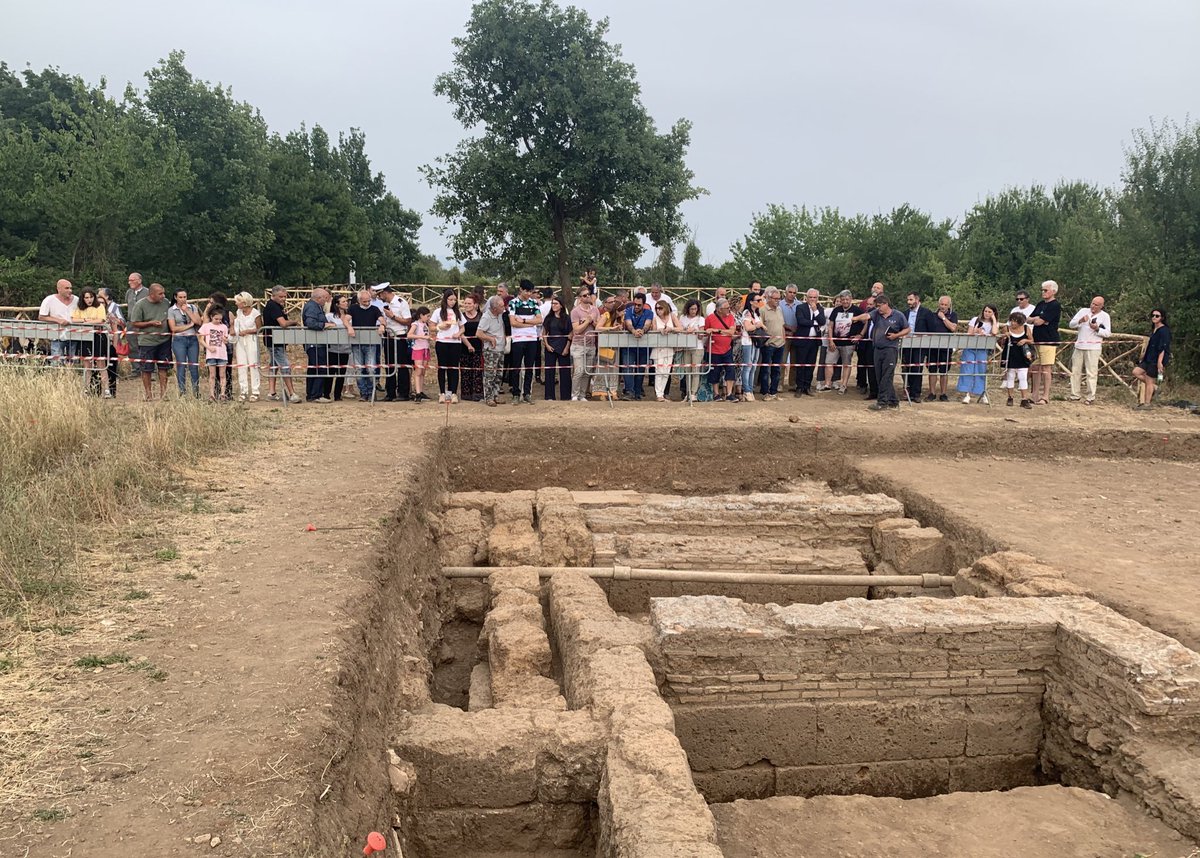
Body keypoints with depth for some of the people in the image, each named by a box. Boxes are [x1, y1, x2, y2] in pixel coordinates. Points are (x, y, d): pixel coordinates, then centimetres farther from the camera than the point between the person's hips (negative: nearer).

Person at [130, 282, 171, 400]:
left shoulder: (166, 302, 5)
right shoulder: (140, 305, -9)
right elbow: (134, 323, -7)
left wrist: (170, 331, 7)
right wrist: (151, 323, -16)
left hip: (164, 341, 4)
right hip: (147, 342, -4)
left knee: (163, 368, 7)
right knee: (147, 370, 2)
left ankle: (163, 394, 15)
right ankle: (148, 396, 12)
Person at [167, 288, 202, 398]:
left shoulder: (192, 307, 11)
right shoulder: (171, 310, 3)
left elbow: (199, 322, -2)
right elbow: (173, 328, -5)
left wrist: (187, 311, -4)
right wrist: (189, 325, -4)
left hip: (193, 339, 2)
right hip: (179, 340, -2)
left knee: (194, 366, 0)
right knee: (181, 366, -2)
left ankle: (196, 392, 6)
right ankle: (182, 392, 3)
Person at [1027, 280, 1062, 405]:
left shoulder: (1055, 305, -9)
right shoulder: (1040, 304, 16)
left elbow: (1039, 322, -16)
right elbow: (1029, 320, 12)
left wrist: (1035, 319, 5)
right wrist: (1038, 319, -7)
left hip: (1048, 341, -8)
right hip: (1036, 340, 8)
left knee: (1046, 368, -5)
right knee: (1035, 368, 10)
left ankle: (1045, 397, -1)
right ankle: (1035, 395, 17)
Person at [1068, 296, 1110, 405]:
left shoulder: (1105, 316, 5)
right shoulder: (1083, 311, 11)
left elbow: (1107, 333, -1)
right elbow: (1071, 324, 4)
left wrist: (1097, 329, -17)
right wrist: (1080, 321, -14)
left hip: (1093, 348, -3)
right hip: (1079, 346, 3)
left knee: (1091, 373, -5)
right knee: (1075, 372, 6)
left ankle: (1090, 397, -1)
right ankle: (1074, 395, 13)